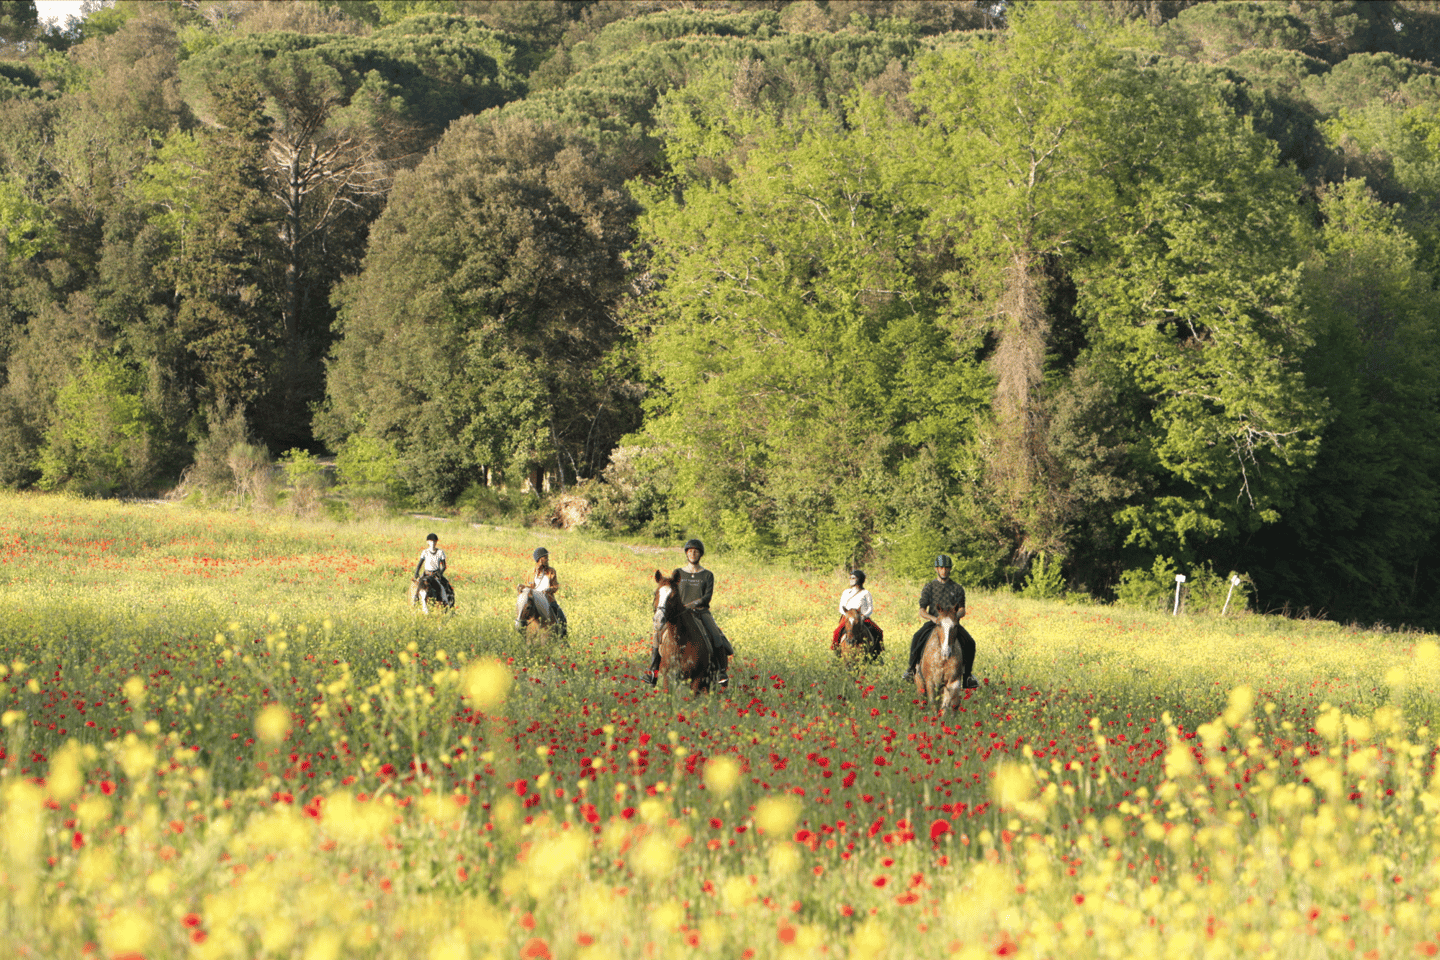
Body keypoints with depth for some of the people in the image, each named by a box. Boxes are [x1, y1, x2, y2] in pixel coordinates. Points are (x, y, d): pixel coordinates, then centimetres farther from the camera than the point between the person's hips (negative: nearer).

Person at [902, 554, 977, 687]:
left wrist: (956, 615, -19)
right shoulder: (929, 587, 6)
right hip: (934, 623, -1)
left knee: (969, 643, -21)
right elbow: (922, 611, 1)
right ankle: (912, 668, -11)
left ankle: (967, 675, -8)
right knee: (917, 638, -29)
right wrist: (932, 618, -21)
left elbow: (962, 610, 6)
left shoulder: (957, 588, 9)